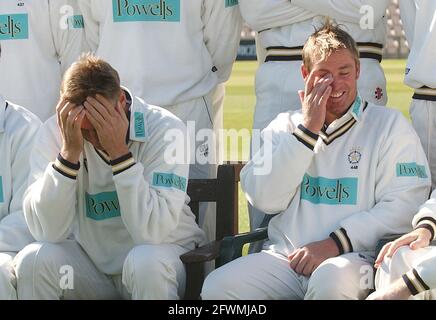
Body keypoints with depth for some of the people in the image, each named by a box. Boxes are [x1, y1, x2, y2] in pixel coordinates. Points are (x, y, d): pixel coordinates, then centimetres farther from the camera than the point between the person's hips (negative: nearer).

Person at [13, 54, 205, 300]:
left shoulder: (165, 129, -18)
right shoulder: (55, 132, -10)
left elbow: (152, 231, -28)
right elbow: (48, 232, -19)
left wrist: (119, 151, -30)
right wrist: (70, 151, -26)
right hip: (91, 257, 3)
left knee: (146, 261, -35)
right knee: (33, 260, -24)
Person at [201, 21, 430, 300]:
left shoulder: (390, 125, 7)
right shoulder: (286, 126, 17)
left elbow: (404, 206, -5)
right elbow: (264, 200, 1)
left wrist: (335, 243, -15)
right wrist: (308, 129, -3)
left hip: (354, 257, -3)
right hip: (284, 256, 3)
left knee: (331, 281, -38)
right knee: (217, 287, -24)